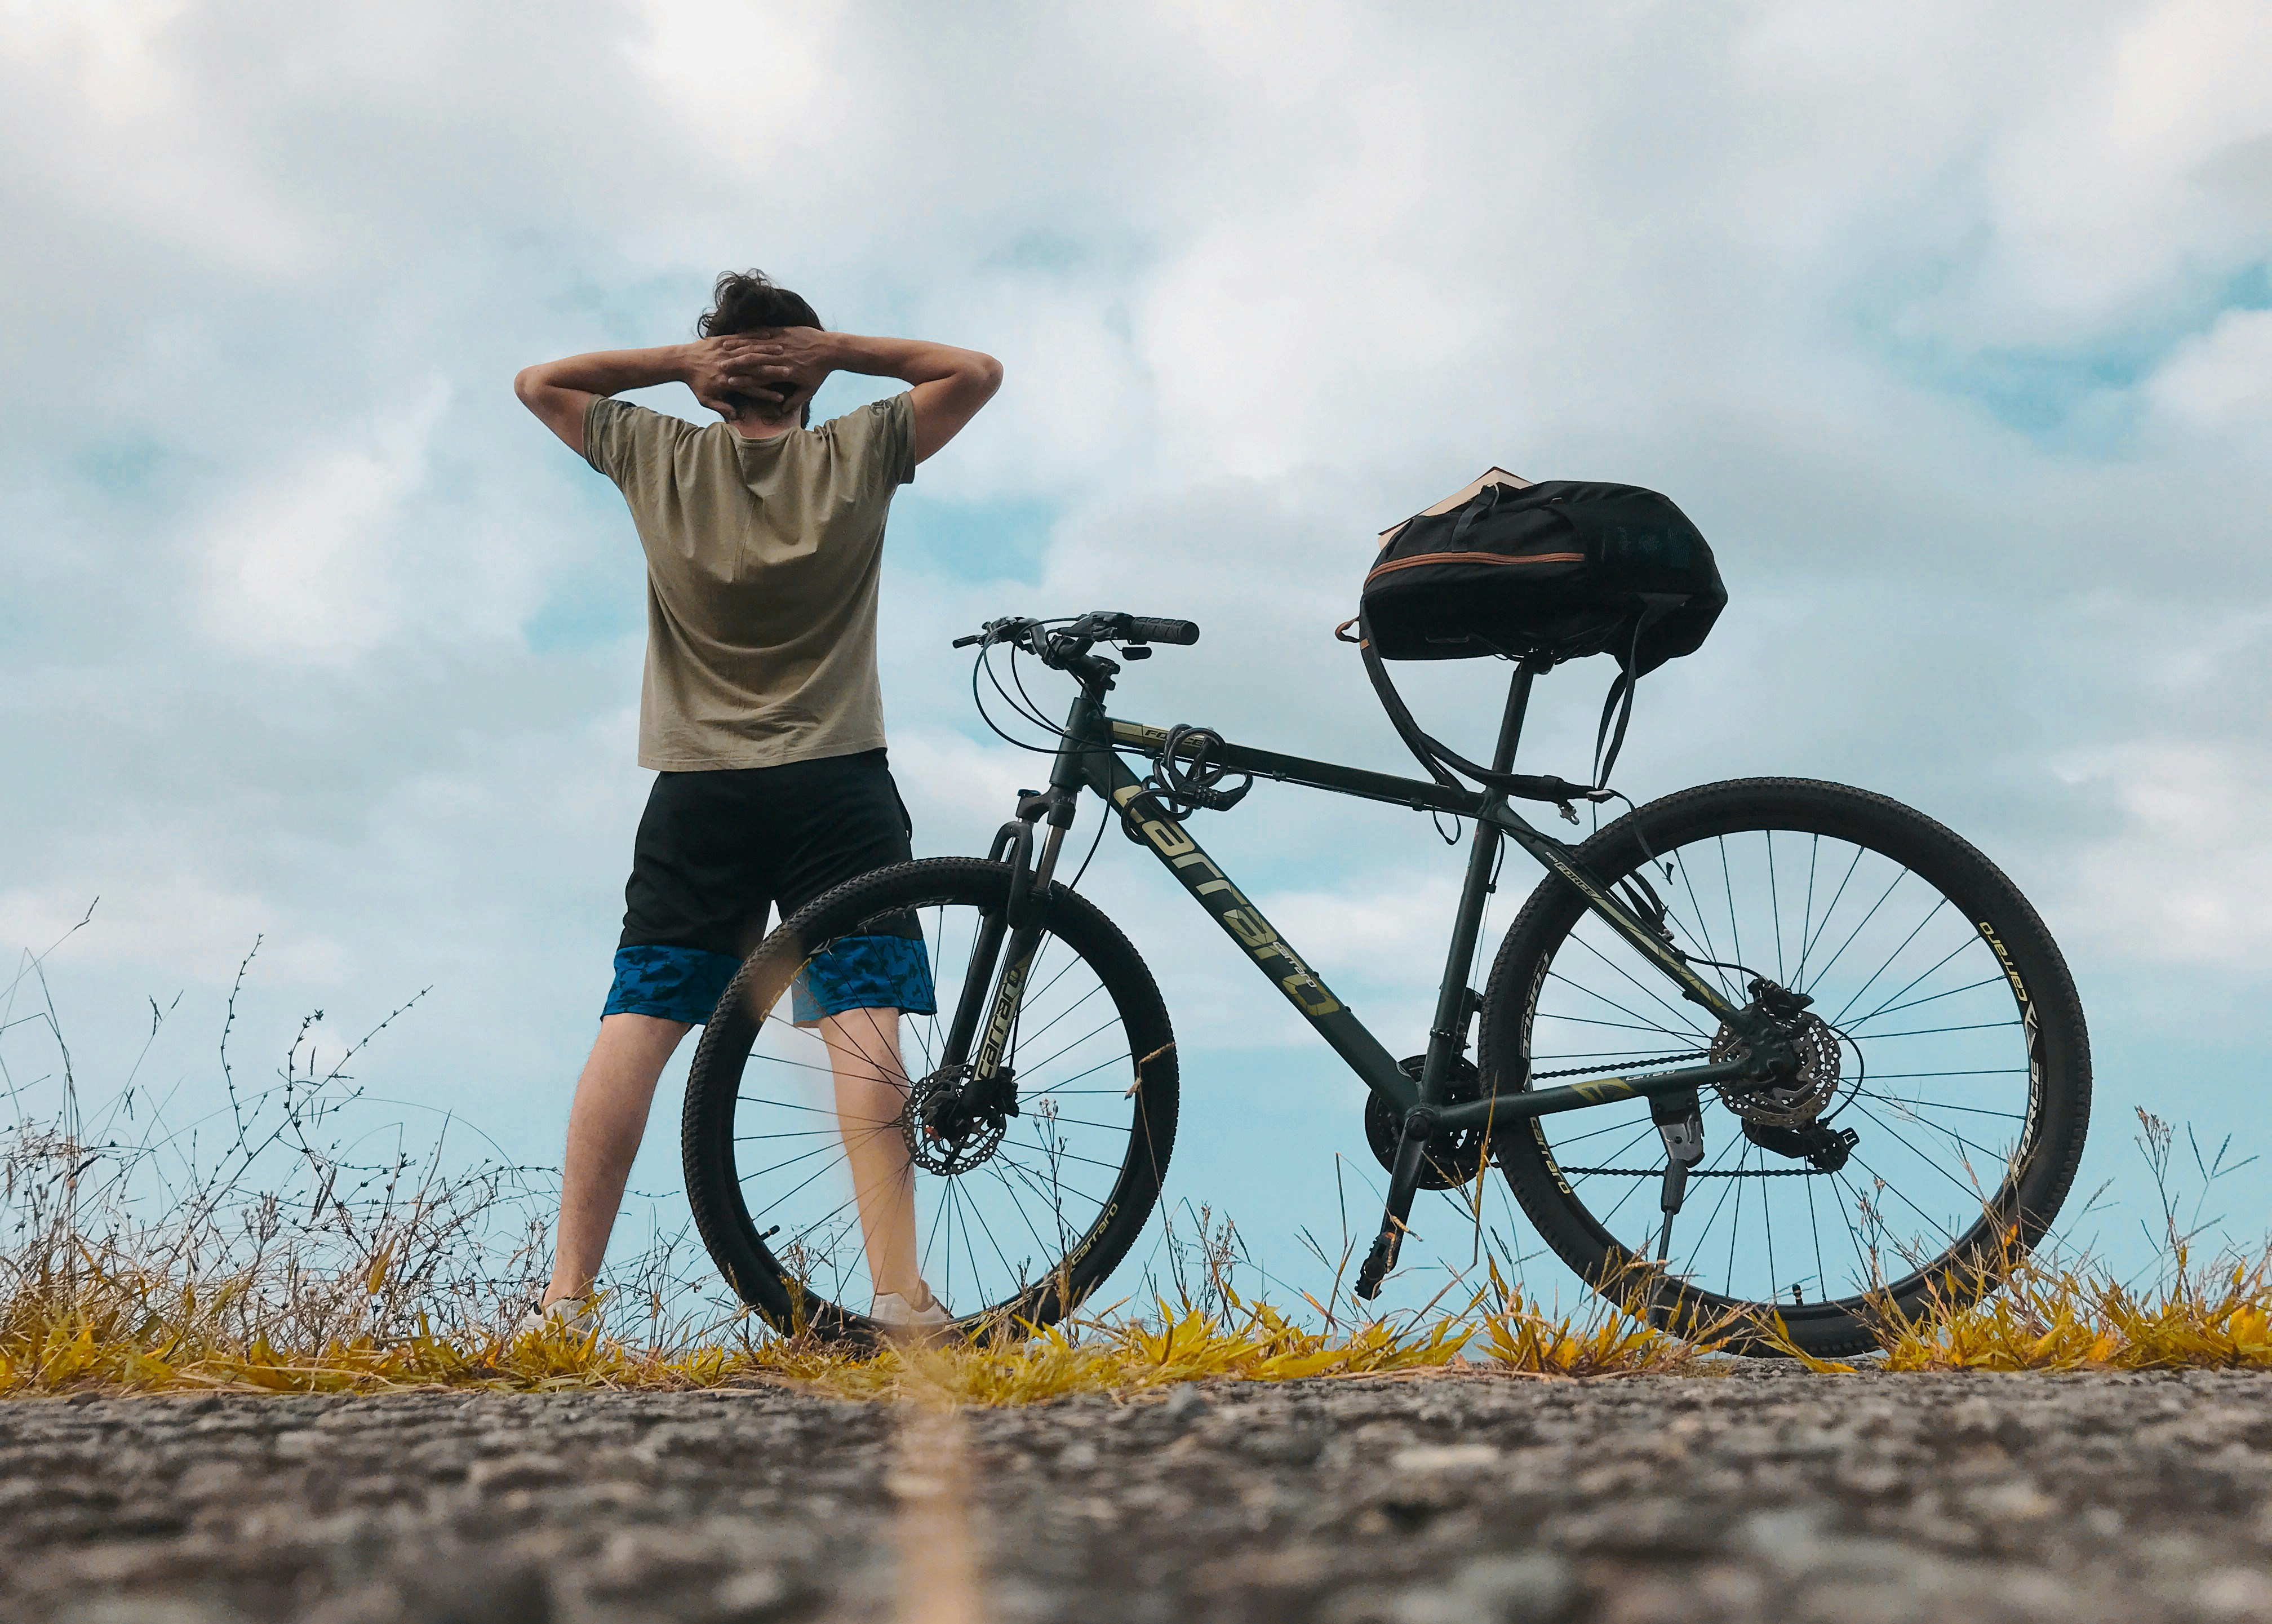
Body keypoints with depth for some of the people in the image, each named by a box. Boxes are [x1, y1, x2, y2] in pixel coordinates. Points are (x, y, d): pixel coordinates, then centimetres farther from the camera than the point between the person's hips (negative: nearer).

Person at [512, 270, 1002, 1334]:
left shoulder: (659, 458, 6)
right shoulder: (856, 456, 3)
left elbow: (537, 382, 21)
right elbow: (977, 371, 14)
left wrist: (674, 360, 11)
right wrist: (838, 350, 6)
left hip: (696, 791, 2)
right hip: (836, 786, -1)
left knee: (637, 1024, 1)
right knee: (863, 1020, -8)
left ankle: (565, 1296, -1)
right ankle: (898, 1292, -15)